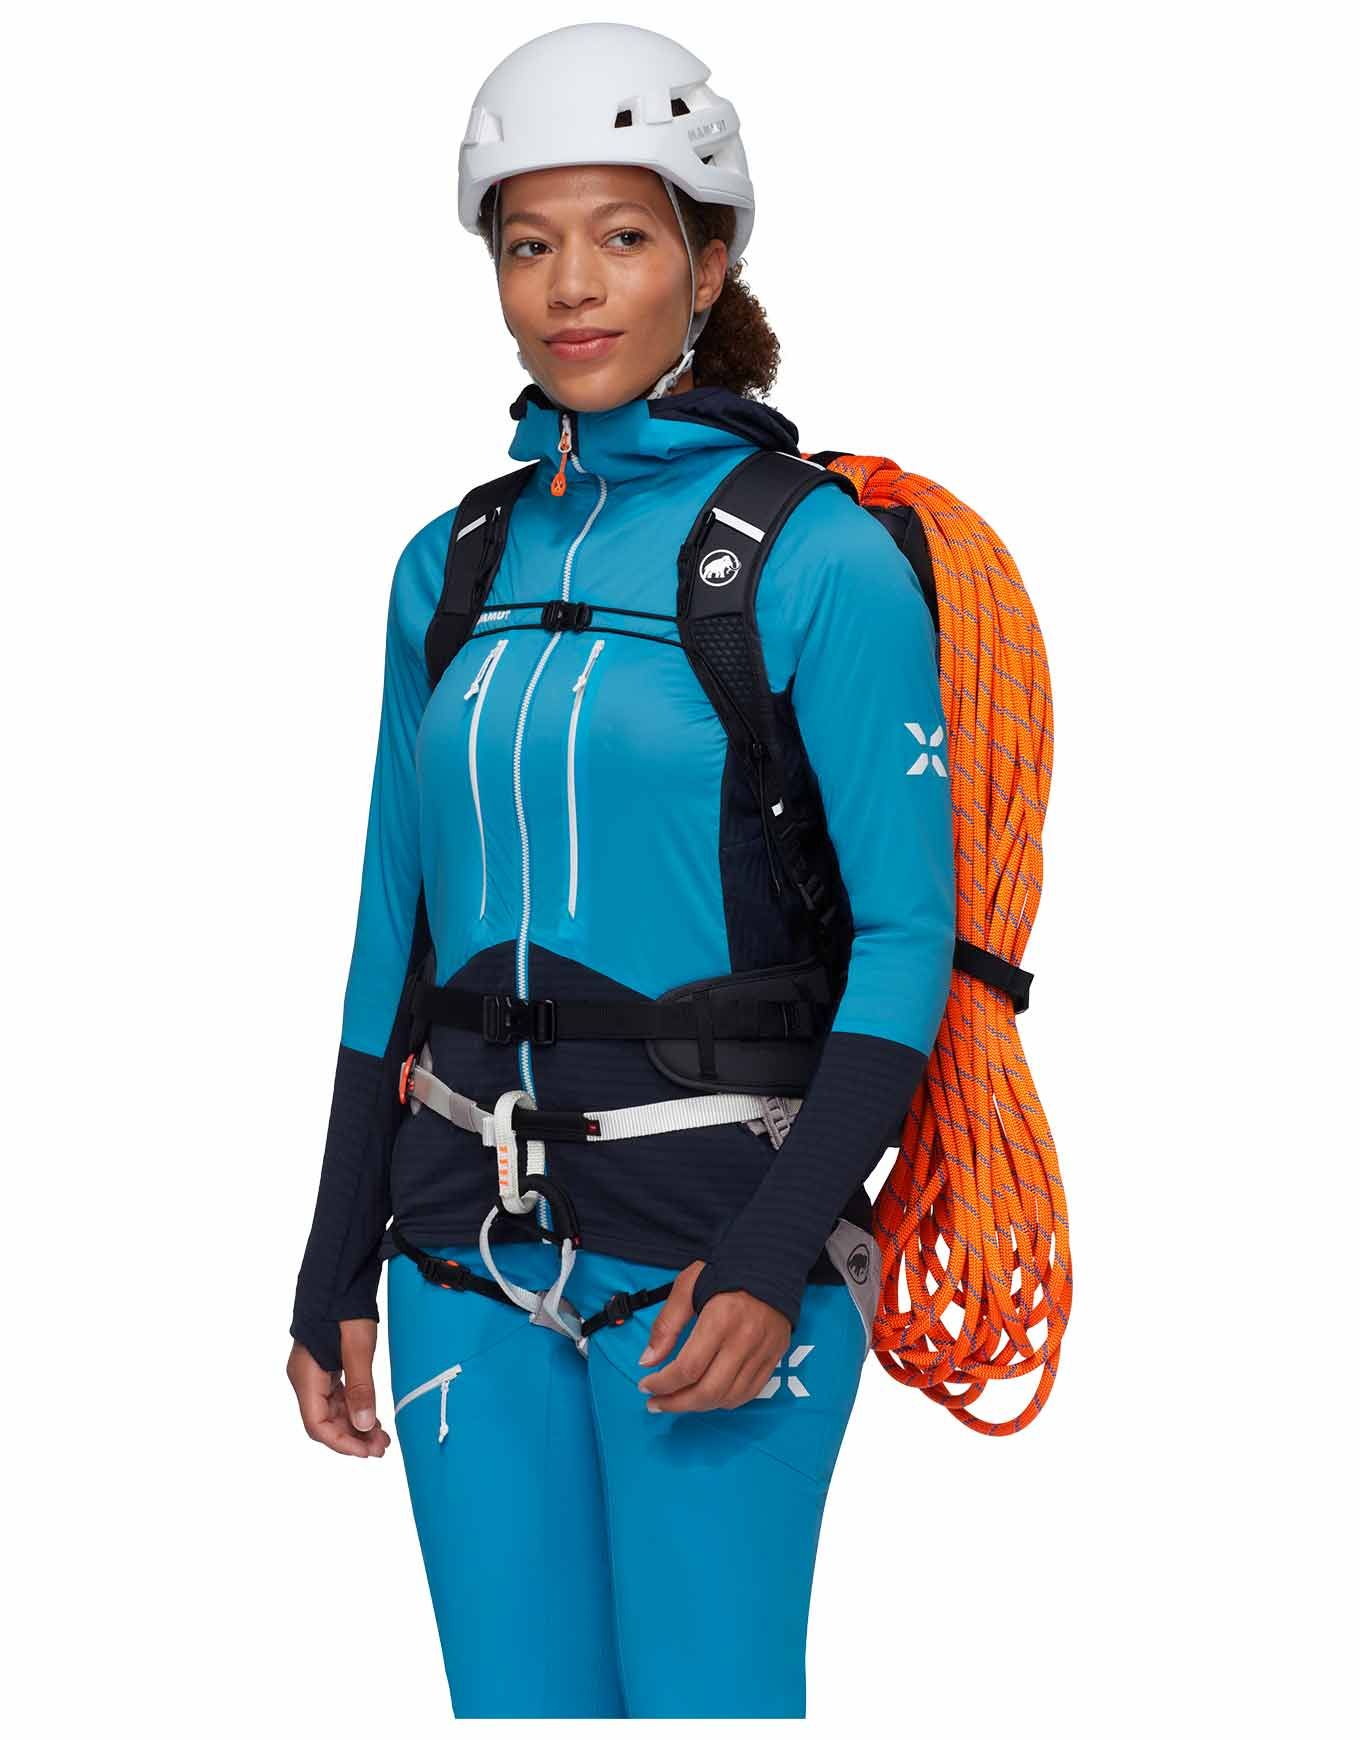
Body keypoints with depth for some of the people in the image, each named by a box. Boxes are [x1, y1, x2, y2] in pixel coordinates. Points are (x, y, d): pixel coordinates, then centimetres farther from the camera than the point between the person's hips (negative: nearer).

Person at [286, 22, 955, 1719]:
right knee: (516, 1704, 9)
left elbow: (904, 940, -9)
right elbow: (399, 936, 13)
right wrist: (336, 1275, 11)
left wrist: (777, 1258, -19)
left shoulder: (822, 560, -7)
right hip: (475, 1256, 5)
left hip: (713, 1252, -5)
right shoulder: (451, 566, 9)